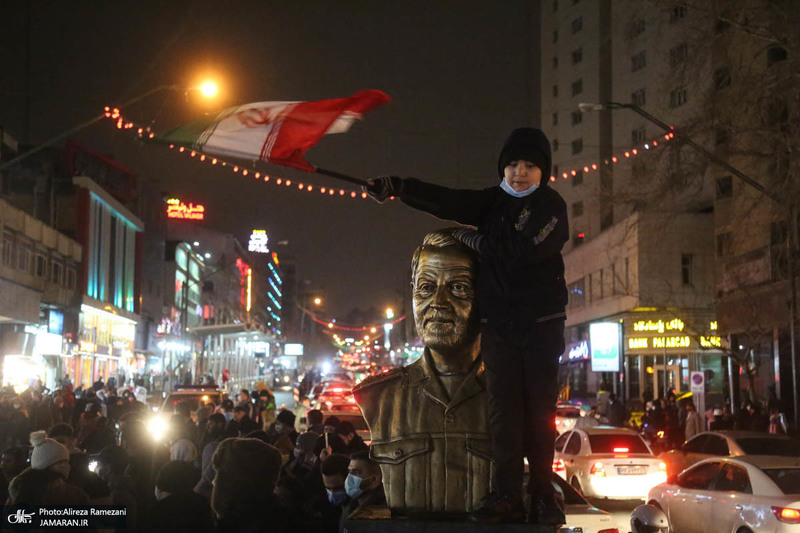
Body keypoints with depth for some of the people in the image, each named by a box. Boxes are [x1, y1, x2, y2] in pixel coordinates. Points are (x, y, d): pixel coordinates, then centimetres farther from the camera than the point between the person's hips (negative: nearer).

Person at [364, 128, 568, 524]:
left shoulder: (551, 206, -2)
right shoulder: (493, 201, 11)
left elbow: (524, 249, -18)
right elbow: (448, 202, -5)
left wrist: (474, 240, -6)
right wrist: (395, 187, -19)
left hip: (541, 324, -3)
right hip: (498, 323, 3)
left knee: (540, 409, -1)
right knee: (503, 406, -2)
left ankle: (542, 496, 4)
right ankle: (505, 494, -2)